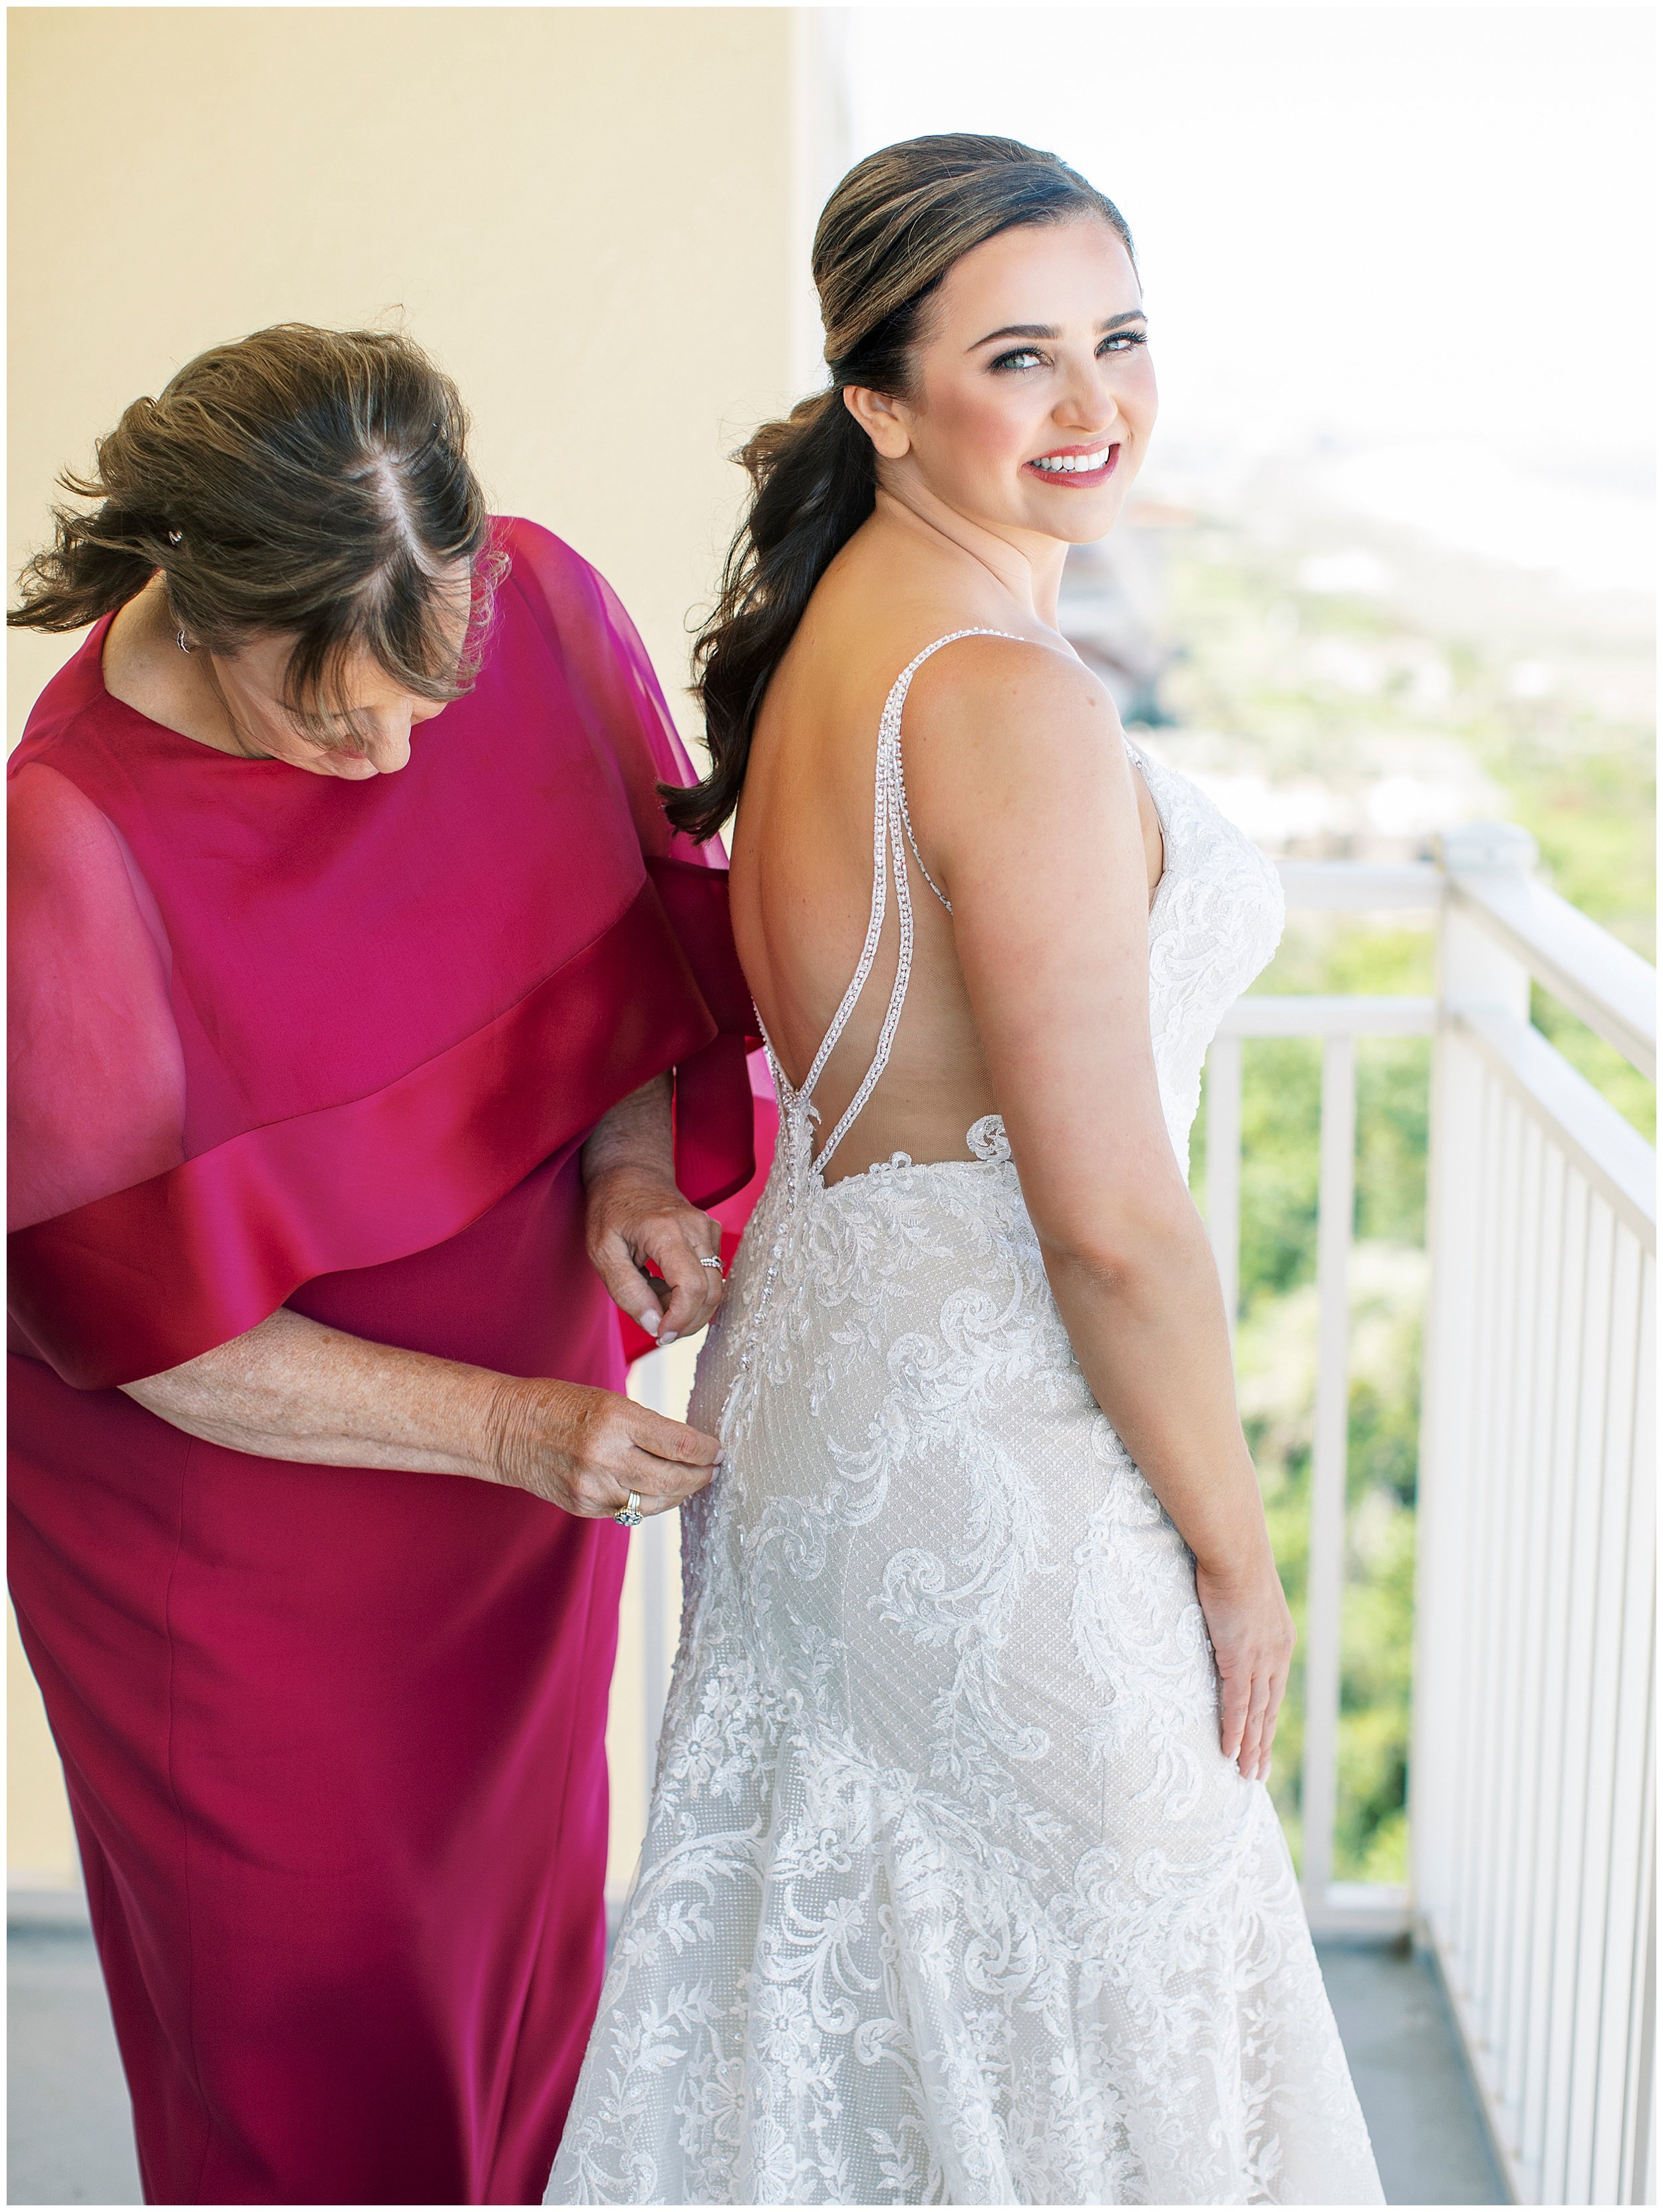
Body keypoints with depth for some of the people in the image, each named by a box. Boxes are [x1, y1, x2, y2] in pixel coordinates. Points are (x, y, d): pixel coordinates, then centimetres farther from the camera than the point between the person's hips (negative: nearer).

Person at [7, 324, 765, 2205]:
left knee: (521, 1888, 26)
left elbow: (650, 911, 1)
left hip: (533, 1403, 5)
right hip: (231, 1504, -5)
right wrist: (509, 1430, -25)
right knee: (309, 1959, 15)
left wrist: (637, 1152, -17)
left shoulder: (535, 600, -17)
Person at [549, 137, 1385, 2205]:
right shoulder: (1010, 697, -23)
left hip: (804, 1382, 9)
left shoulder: (823, 633, 7)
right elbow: (1110, 1218, -22)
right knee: (1069, 2037, 13)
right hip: (990, 1470, -9)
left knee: (834, 1993, 25)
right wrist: (1234, 1555, -11)